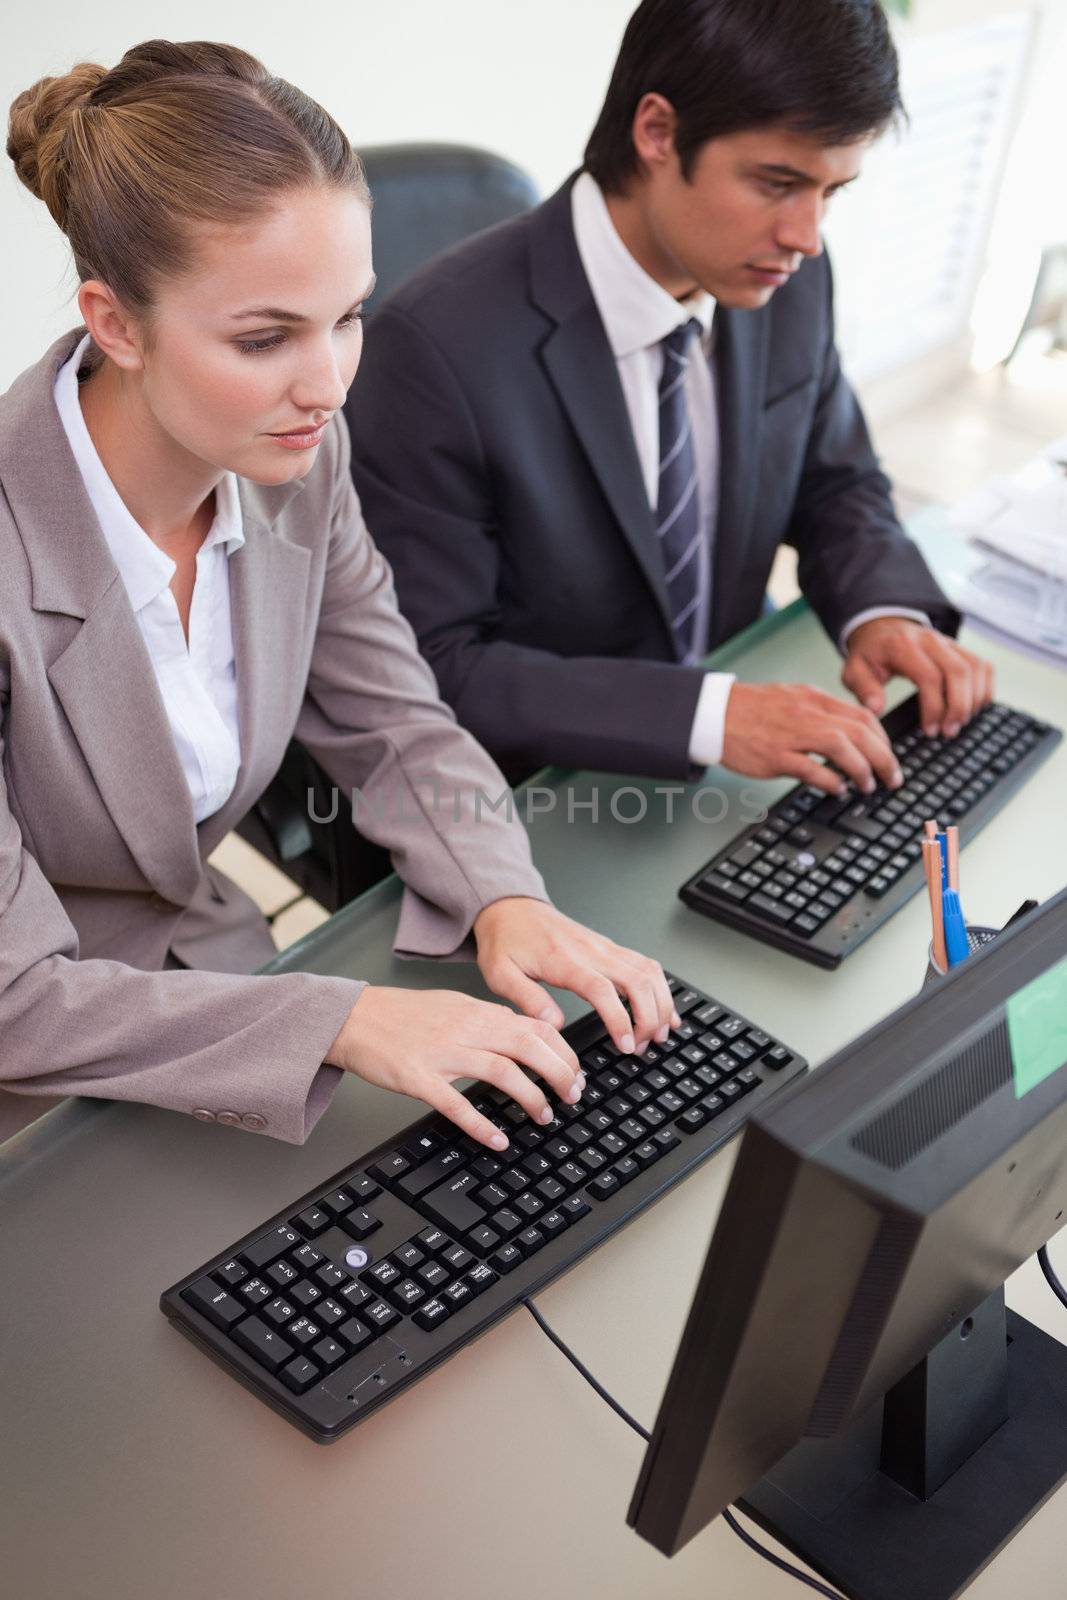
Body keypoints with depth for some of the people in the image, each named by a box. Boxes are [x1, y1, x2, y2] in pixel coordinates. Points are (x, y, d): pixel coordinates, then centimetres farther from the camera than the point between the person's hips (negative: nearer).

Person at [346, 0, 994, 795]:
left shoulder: (790, 283, -5)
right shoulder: (438, 346, -23)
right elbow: (433, 668, -21)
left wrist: (883, 608, -10)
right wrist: (706, 716, -29)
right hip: (529, 802, -4)